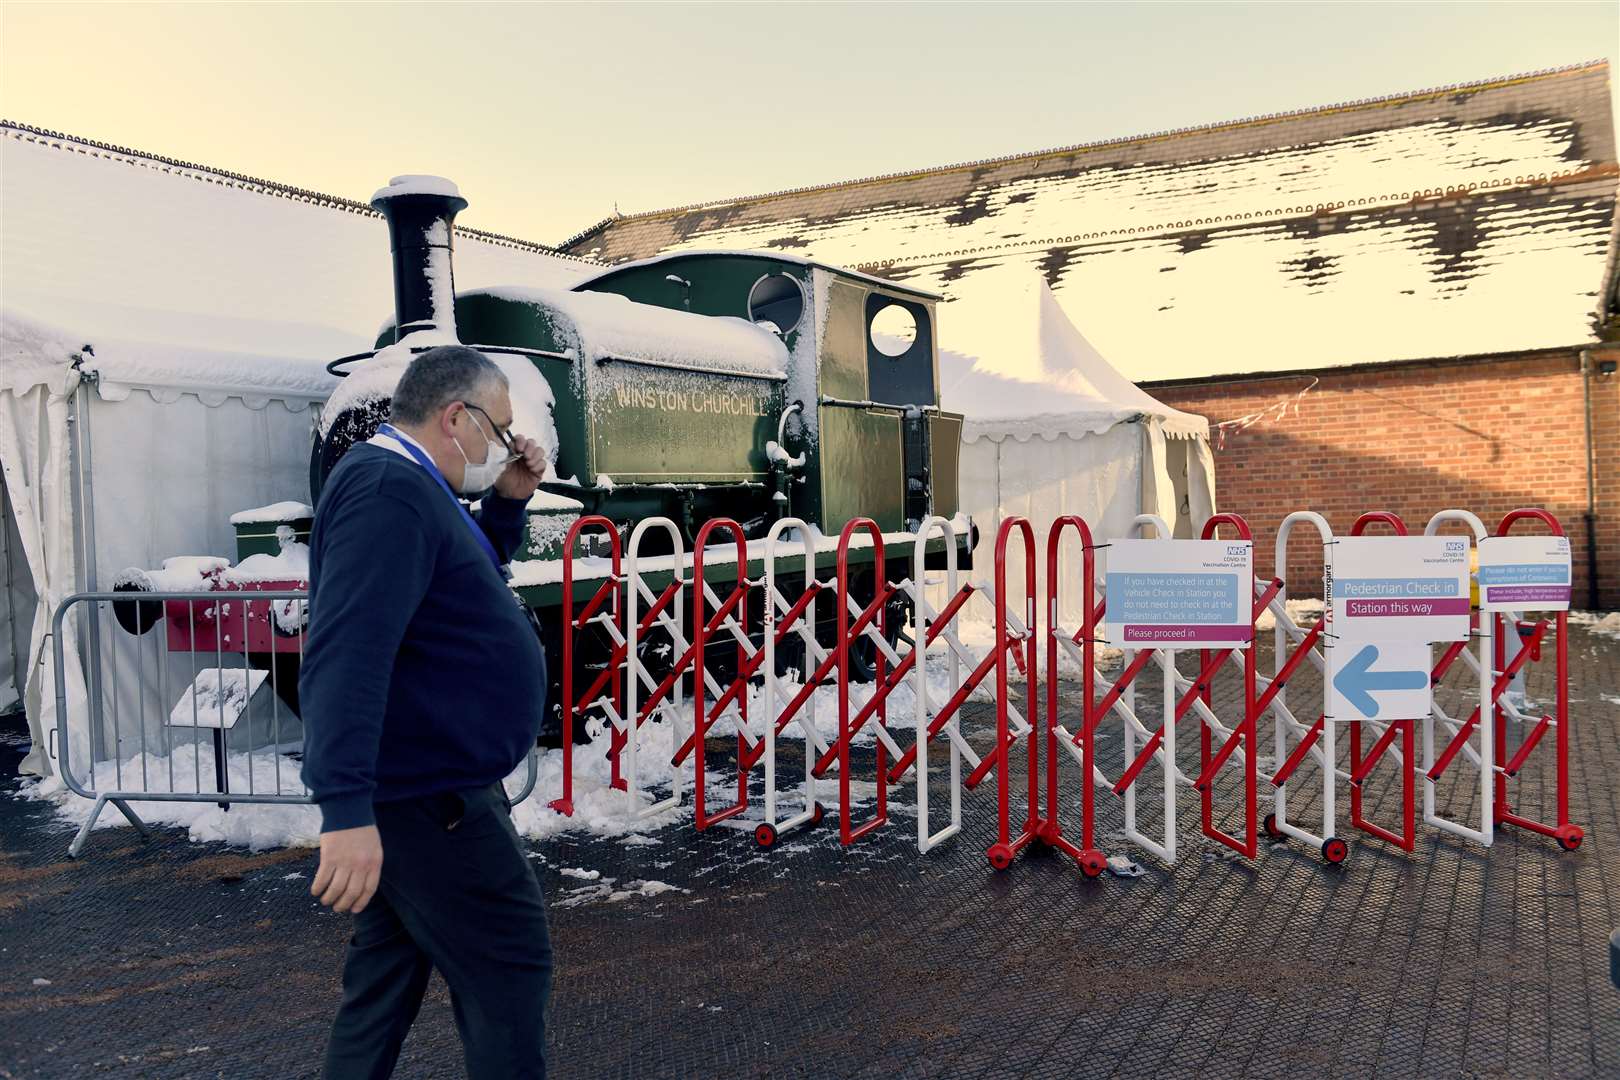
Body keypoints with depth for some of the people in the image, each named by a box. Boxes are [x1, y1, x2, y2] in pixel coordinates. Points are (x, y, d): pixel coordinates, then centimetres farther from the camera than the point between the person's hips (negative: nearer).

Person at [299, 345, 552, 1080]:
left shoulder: (402, 484, 12)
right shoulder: (389, 487, -20)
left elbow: (464, 580, 26)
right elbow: (348, 650, -30)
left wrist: (508, 502, 10)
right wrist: (347, 809, -36)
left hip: (416, 783, 10)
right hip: (426, 793, -10)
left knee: (389, 977, 18)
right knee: (508, 968, 2)